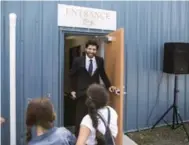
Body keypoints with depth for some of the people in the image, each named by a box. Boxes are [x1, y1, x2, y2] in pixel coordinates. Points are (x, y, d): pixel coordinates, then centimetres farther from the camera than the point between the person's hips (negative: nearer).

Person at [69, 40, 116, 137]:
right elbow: (72, 76, 4)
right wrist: (72, 90, 1)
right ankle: (78, 136, 23)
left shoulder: (100, 60, 0)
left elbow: (103, 75, 12)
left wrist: (109, 86, 4)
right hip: (82, 92, -1)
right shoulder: (78, 60, -6)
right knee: (80, 116, 8)